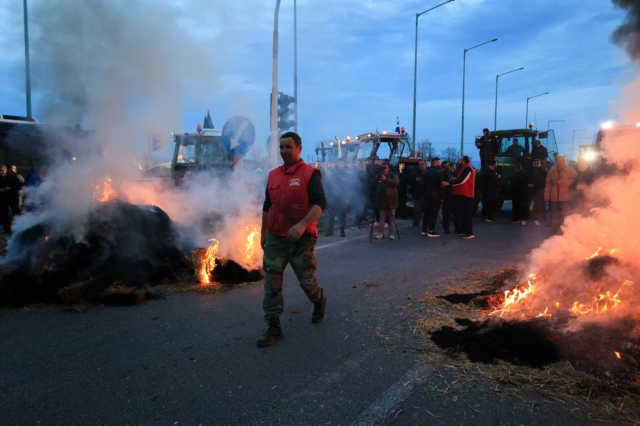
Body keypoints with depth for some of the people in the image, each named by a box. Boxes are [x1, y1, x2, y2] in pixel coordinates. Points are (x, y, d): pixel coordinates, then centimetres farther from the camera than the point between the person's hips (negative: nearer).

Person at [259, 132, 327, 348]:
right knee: (271, 283, 2)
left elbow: (320, 203, -17)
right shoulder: (273, 175, 10)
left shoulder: (310, 173, -7)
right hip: (275, 239, 5)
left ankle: (319, 302, 42)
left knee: (306, 280, 9)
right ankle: (274, 327, 12)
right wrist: (263, 233, 18)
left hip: (302, 239, -5)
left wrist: (302, 225, -29)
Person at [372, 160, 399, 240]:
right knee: (382, 218, 6)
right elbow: (372, 184, 10)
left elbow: (395, 183, -18)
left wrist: (386, 179, -25)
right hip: (381, 200, 4)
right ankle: (381, 233, 9)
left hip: (391, 200, -4)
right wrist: (375, 179, -8)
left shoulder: (393, 175, 1)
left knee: (392, 217, 0)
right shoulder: (379, 176, 15)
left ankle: (392, 233, 4)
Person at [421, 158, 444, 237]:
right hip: (435, 195, -7)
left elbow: (423, 185, 13)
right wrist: (442, 197, -10)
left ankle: (424, 230, 15)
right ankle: (431, 231, -5)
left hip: (427, 194, 7)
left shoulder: (426, 172, 13)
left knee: (426, 212, 13)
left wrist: (424, 194, 15)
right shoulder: (439, 172, -10)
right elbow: (441, 186, -13)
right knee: (434, 213, -4)